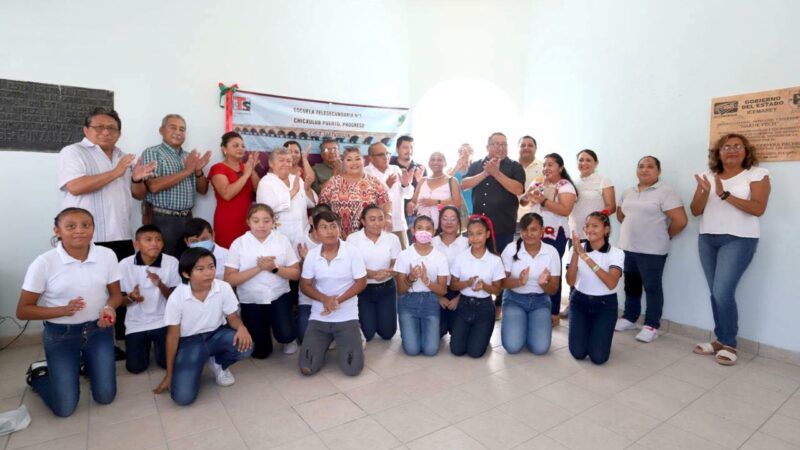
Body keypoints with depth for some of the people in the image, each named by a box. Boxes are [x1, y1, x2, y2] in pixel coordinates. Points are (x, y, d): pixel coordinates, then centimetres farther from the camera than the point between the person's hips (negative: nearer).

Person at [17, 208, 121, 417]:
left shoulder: (107, 255, -10)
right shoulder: (44, 263, -17)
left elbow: (115, 293, 2)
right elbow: (23, 311, -10)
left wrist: (109, 308, -21)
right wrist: (64, 310, -26)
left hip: (98, 330, 2)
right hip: (60, 335, -2)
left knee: (105, 397, 5)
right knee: (64, 408, 1)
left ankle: (85, 362, 35)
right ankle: (39, 373, 31)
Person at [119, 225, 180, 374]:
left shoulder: (172, 262, -13)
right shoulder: (125, 265, -10)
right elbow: (119, 299, 1)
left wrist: (160, 285, -28)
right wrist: (131, 297, -23)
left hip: (163, 321, -1)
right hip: (136, 323, 1)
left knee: (168, 363, -6)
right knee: (135, 367, -2)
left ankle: (156, 343, 27)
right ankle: (146, 344, 30)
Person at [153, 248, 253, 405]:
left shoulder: (224, 288, -16)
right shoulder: (176, 298, -18)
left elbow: (233, 317, -4)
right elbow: (173, 336, -8)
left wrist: (241, 327, -31)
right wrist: (169, 374, -1)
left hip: (216, 334, 2)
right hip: (189, 342, -2)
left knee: (245, 346, -30)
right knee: (183, 397, -20)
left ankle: (217, 363, 6)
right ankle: (197, 366, 15)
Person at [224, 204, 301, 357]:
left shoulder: (282, 240, -5)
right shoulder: (238, 244, -9)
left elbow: (296, 274, -4)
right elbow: (229, 279, -14)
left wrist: (275, 268, -21)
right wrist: (258, 268, -23)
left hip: (279, 296, 0)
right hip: (251, 301, 0)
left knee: (285, 335, -24)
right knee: (261, 352, 10)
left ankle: (289, 339, 15)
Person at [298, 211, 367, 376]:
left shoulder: (352, 252, -12)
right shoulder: (311, 255, -4)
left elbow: (361, 282, -7)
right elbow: (305, 286, 2)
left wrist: (338, 300, -19)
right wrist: (325, 299, -17)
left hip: (346, 316, -2)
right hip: (319, 316, 2)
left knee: (352, 369, -11)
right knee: (307, 368, -5)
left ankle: (353, 337, 20)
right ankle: (327, 341, 24)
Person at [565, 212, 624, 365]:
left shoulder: (616, 253, -10)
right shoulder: (576, 249, -6)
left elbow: (611, 283, -28)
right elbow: (570, 281, -18)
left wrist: (586, 256, -33)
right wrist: (576, 253, -30)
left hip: (605, 304, -1)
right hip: (579, 301, 1)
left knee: (598, 357, -12)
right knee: (578, 353, -11)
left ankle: (599, 333, 21)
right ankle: (584, 331, 22)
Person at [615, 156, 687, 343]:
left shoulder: (665, 192, -10)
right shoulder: (628, 192, 10)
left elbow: (680, 220, -15)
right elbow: (621, 214, 24)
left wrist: (665, 236, -3)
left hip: (652, 250, -6)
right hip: (627, 247, 6)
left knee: (652, 287, 2)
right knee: (631, 285, 15)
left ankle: (651, 326, 11)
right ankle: (629, 318, 27)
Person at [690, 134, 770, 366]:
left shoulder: (757, 174, -1)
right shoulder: (708, 176, 8)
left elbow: (758, 208, -13)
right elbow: (695, 211, 4)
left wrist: (725, 194, -20)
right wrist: (705, 191, -14)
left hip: (738, 240, -4)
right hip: (707, 239, 4)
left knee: (723, 292, -11)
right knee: (716, 293, 6)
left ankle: (729, 344, 6)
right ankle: (721, 340, 19)